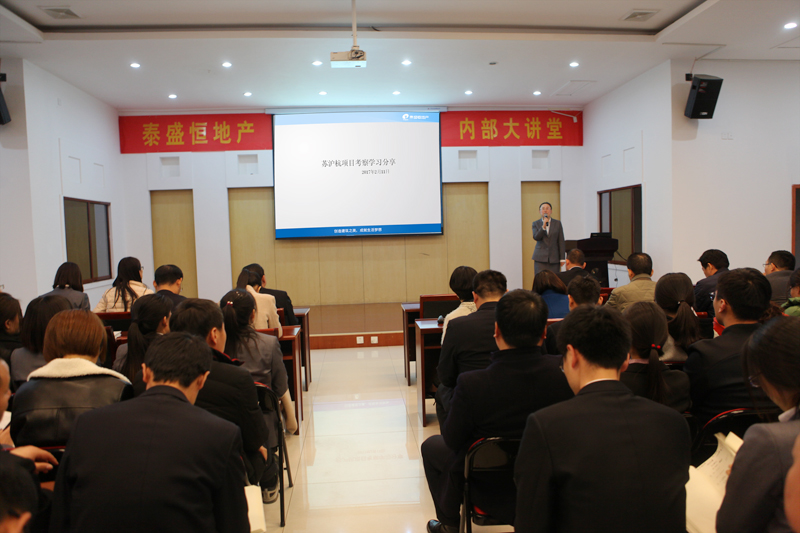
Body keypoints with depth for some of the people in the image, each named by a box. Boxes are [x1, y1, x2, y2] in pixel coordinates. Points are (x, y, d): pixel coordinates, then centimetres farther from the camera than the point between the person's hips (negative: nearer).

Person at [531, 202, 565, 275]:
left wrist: (562, 259, 0)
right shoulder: (536, 223, 8)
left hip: (554, 258, 1)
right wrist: (543, 226, -20)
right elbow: (536, 237, -8)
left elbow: (561, 242, 5)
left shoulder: (557, 223, 8)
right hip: (540, 257, 0)